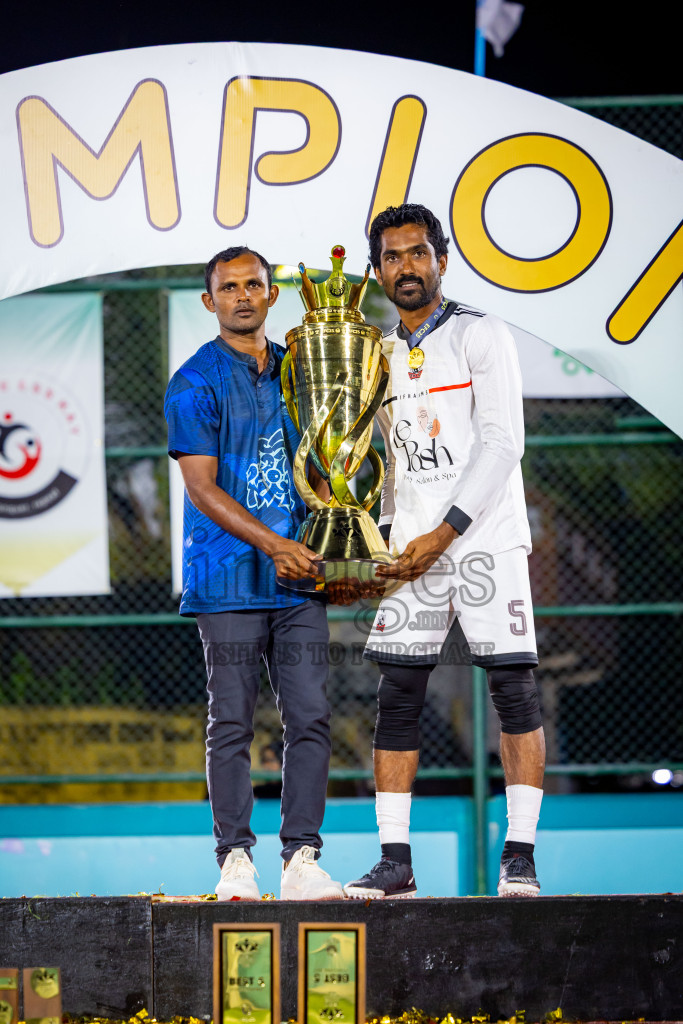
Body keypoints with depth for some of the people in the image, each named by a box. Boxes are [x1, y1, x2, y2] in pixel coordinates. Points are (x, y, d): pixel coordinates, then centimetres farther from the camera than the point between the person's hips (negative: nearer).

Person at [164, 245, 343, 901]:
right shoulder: (195, 383, -2)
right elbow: (202, 486, -8)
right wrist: (272, 544, -16)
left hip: (297, 578, 5)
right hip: (228, 576, -5)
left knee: (310, 718, 0)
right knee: (232, 723, -3)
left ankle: (302, 859, 3)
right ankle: (235, 859, 2)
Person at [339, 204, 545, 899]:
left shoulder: (480, 336, -2)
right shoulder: (381, 357, 16)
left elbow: (501, 446, -11)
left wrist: (443, 534, -17)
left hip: (486, 539, -5)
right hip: (414, 552, 5)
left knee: (514, 691, -6)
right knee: (396, 698, 0)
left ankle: (519, 857, -4)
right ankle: (394, 861, 2)